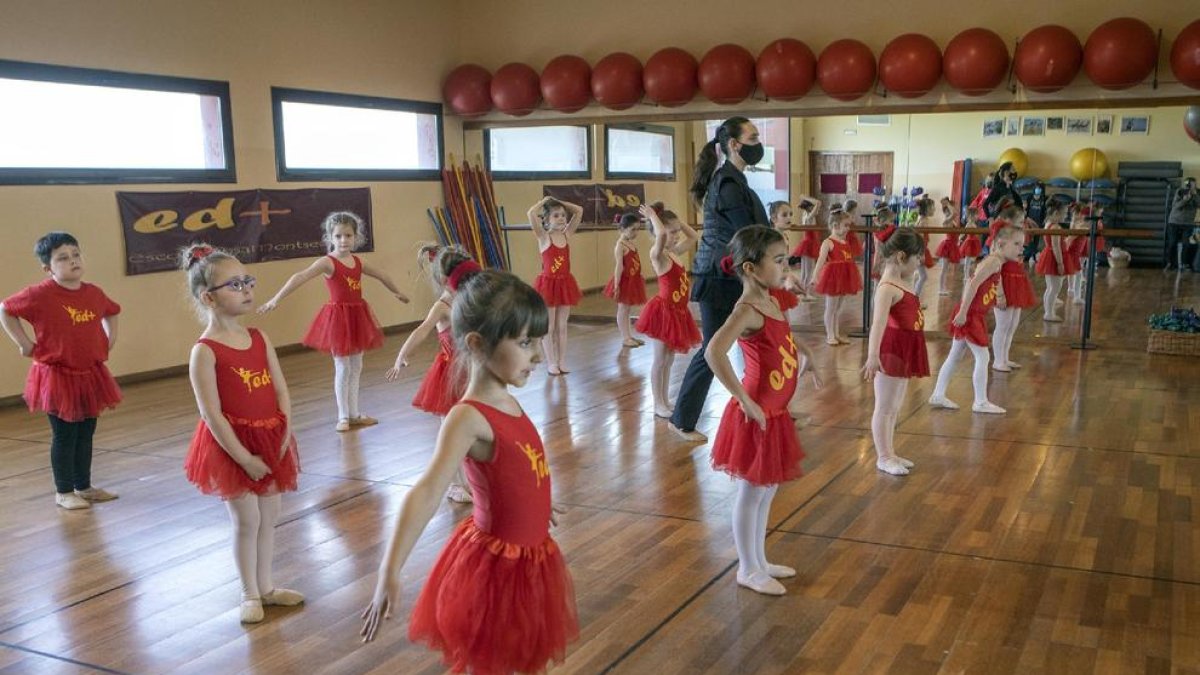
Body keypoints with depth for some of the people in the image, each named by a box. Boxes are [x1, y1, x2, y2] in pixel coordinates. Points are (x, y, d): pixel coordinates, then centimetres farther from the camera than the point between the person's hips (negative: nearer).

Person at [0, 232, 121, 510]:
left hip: (90, 375, 6)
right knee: (64, 436, 3)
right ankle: (64, 492, 17)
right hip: (57, 377, -5)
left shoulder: (94, 293, 1)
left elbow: (111, 311, 22)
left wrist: (111, 337, 10)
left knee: (86, 434, 15)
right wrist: (24, 343, -9)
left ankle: (84, 486, 28)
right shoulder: (40, 294, -16)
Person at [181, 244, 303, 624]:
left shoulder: (259, 338, 3)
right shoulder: (205, 351, -16)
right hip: (230, 446, -6)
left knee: (269, 517, 14)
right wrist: (245, 459, -18)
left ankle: (266, 587, 30)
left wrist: (285, 437, -8)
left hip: (270, 442, 6)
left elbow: (282, 392, 3)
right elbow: (212, 414, -18)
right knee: (246, 521, 4)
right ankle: (250, 594, 21)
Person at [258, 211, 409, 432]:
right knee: (342, 368, 2)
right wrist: (276, 299, -42)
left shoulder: (358, 262, 5)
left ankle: (354, 414, 23)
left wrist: (397, 292, 39)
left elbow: (381, 275, 24)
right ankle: (343, 416, 13)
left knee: (356, 367, 12)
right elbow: (300, 277, -29)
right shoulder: (327, 262, -15)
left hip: (357, 316, 6)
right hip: (338, 317, -6)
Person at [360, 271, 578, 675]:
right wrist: (389, 573, -46)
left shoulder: (508, 403, 1)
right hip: (495, 562, -8)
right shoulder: (468, 417, -24)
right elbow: (426, 493, -36)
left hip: (530, 558, 8)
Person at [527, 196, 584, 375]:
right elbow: (531, 213, -25)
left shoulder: (567, 234, 3)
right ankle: (551, 363, 12)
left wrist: (559, 203, 2)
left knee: (562, 326, 10)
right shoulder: (543, 237, -11)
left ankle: (562, 361, 17)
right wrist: (544, 201, -10)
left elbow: (579, 211, 4)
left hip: (565, 283, 5)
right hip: (548, 284, -5)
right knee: (549, 327, 5)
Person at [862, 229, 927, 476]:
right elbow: (878, 322, -34)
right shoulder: (888, 288, -21)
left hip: (904, 351, 10)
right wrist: (872, 356, -45)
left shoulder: (901, 282, 7)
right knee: (884, 407, 2)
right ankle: (883, 458, 12)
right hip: (892, 351, -10)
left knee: (894, 407, 18)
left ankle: (890, 453, 29)